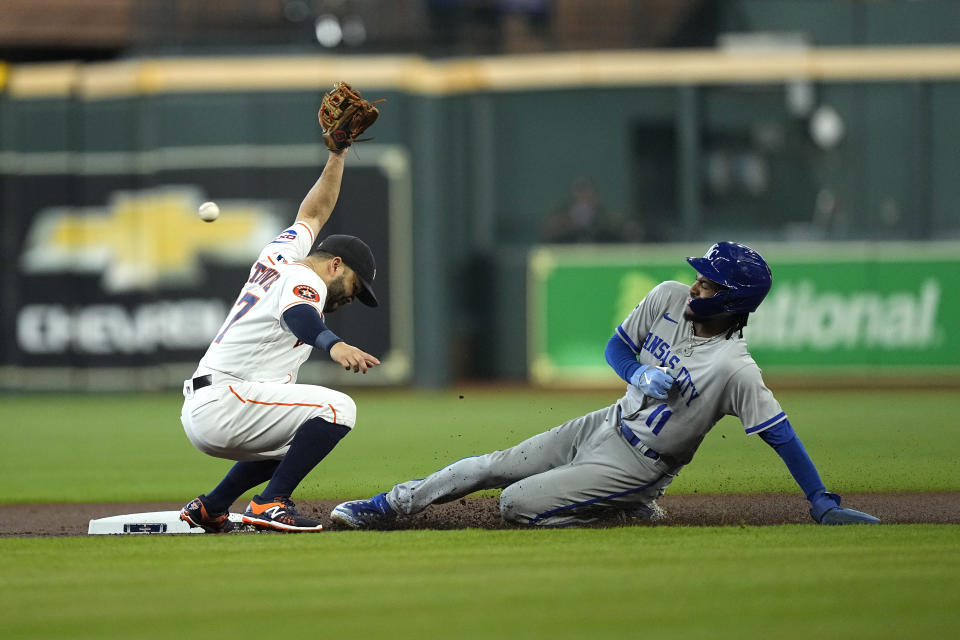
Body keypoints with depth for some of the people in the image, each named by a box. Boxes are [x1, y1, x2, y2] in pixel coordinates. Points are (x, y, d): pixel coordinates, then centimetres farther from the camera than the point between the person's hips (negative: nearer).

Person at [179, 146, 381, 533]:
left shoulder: (277, 257, 22)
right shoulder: (304, 280, -6)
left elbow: (312, 214, 40)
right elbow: (297, 315, -31)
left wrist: (337, 155, 41)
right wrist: (334, 345, -50)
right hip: (224, 402, -10)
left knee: (293, 445, 33)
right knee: (337, 408, -20)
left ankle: (210, 508, 26)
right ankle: (270, 503, -21)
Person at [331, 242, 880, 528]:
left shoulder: (735, 369, -28)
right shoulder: (668, 299, -7)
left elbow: (779, 433, -26)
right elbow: (617, 347, 6)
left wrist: (822, 501, -28)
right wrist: (642, 376, -16)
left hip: (638, 464, -6)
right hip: (605, 427, 6)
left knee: (519, 504, -14)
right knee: (493, 467, 4)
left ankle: (633, 507, 0)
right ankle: (390, 506, 16)